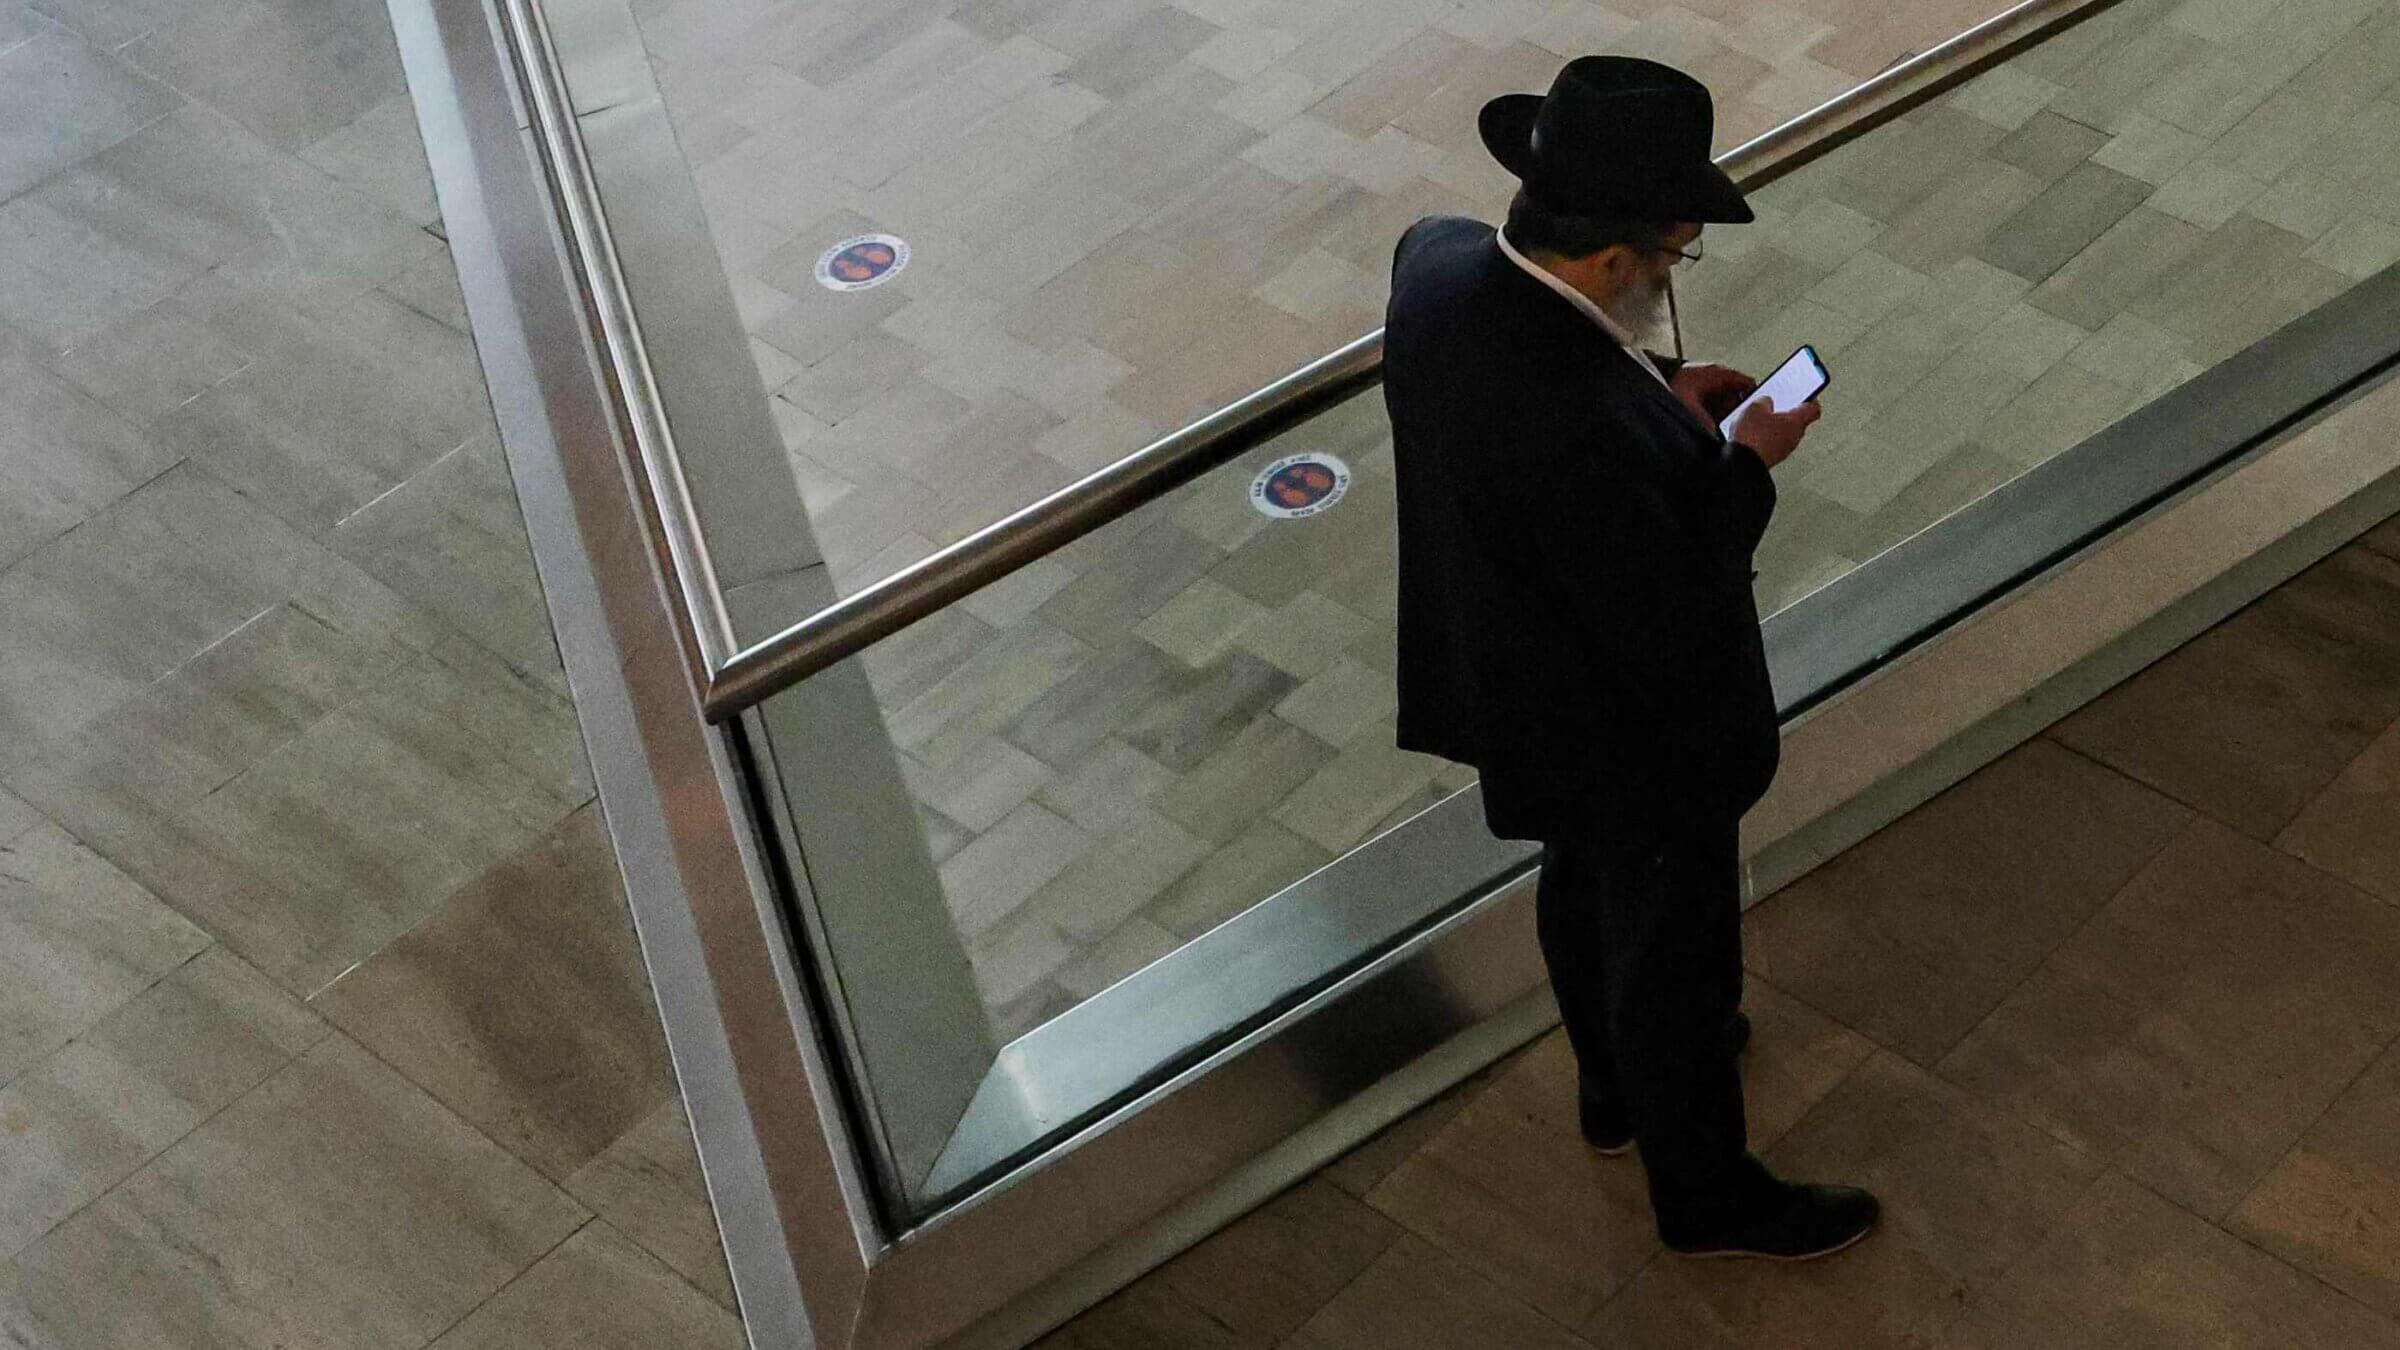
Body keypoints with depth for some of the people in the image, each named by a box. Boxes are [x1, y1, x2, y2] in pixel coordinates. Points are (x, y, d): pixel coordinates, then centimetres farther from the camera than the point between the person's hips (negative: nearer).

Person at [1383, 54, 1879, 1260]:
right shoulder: (1579, 433, -44)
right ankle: (1706, 1195, 43)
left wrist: (1657, 392, -4)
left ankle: (1618, 1089, 60)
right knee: (1675, 955, 18)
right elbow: (1668, 628, -31)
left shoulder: (1437, 257, -19)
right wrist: (1746, 468, -20)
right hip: (1633, 737, -8)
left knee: (1584, 889, 33)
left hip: (1514, 676, 8)